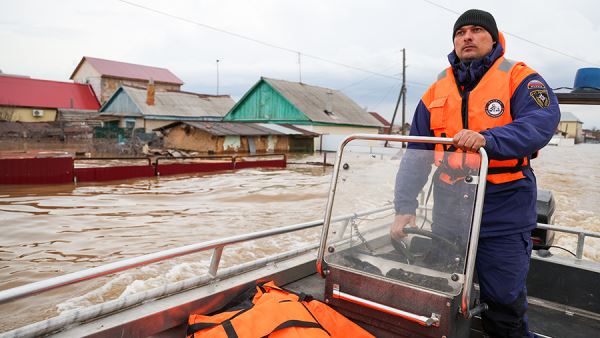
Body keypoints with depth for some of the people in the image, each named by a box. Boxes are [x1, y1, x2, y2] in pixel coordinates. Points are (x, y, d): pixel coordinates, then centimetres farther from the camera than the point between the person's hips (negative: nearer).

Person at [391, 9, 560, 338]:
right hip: (449, 210, 4)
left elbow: (542, 122, -20)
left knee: (504, 301, 5)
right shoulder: (436, 92, 10)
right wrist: (405, 207, -2)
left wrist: (487, 139, -35)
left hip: (504, 215, -4)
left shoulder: (519, 78, -1)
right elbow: (415, 155, 6)